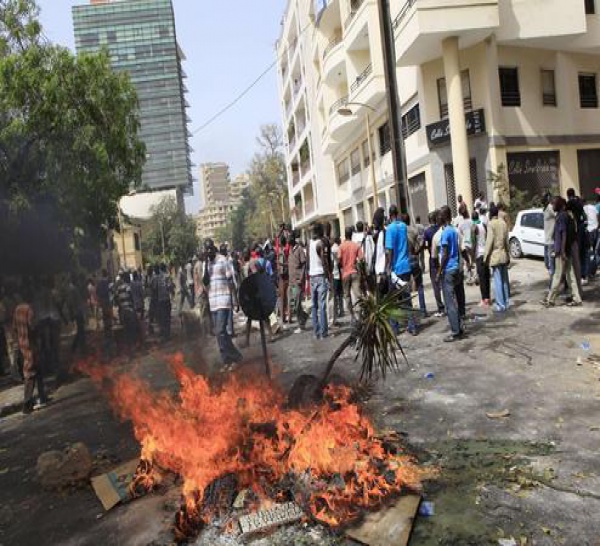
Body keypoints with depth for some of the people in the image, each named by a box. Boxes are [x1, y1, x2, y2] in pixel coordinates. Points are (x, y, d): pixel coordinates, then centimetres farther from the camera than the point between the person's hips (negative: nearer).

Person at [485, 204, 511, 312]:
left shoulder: (491, 224, -12)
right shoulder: (504, 223, 6)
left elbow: (489, 241, -15)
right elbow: (507, 240, 11)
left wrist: (486, 257, -9)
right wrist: (508, 255, 18)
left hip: (495, 256, -7)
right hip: (504, 255, 7)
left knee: (498, 281, -3)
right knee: (505, 280, 14)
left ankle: (500, 305, -1)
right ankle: (506, 302, 23)